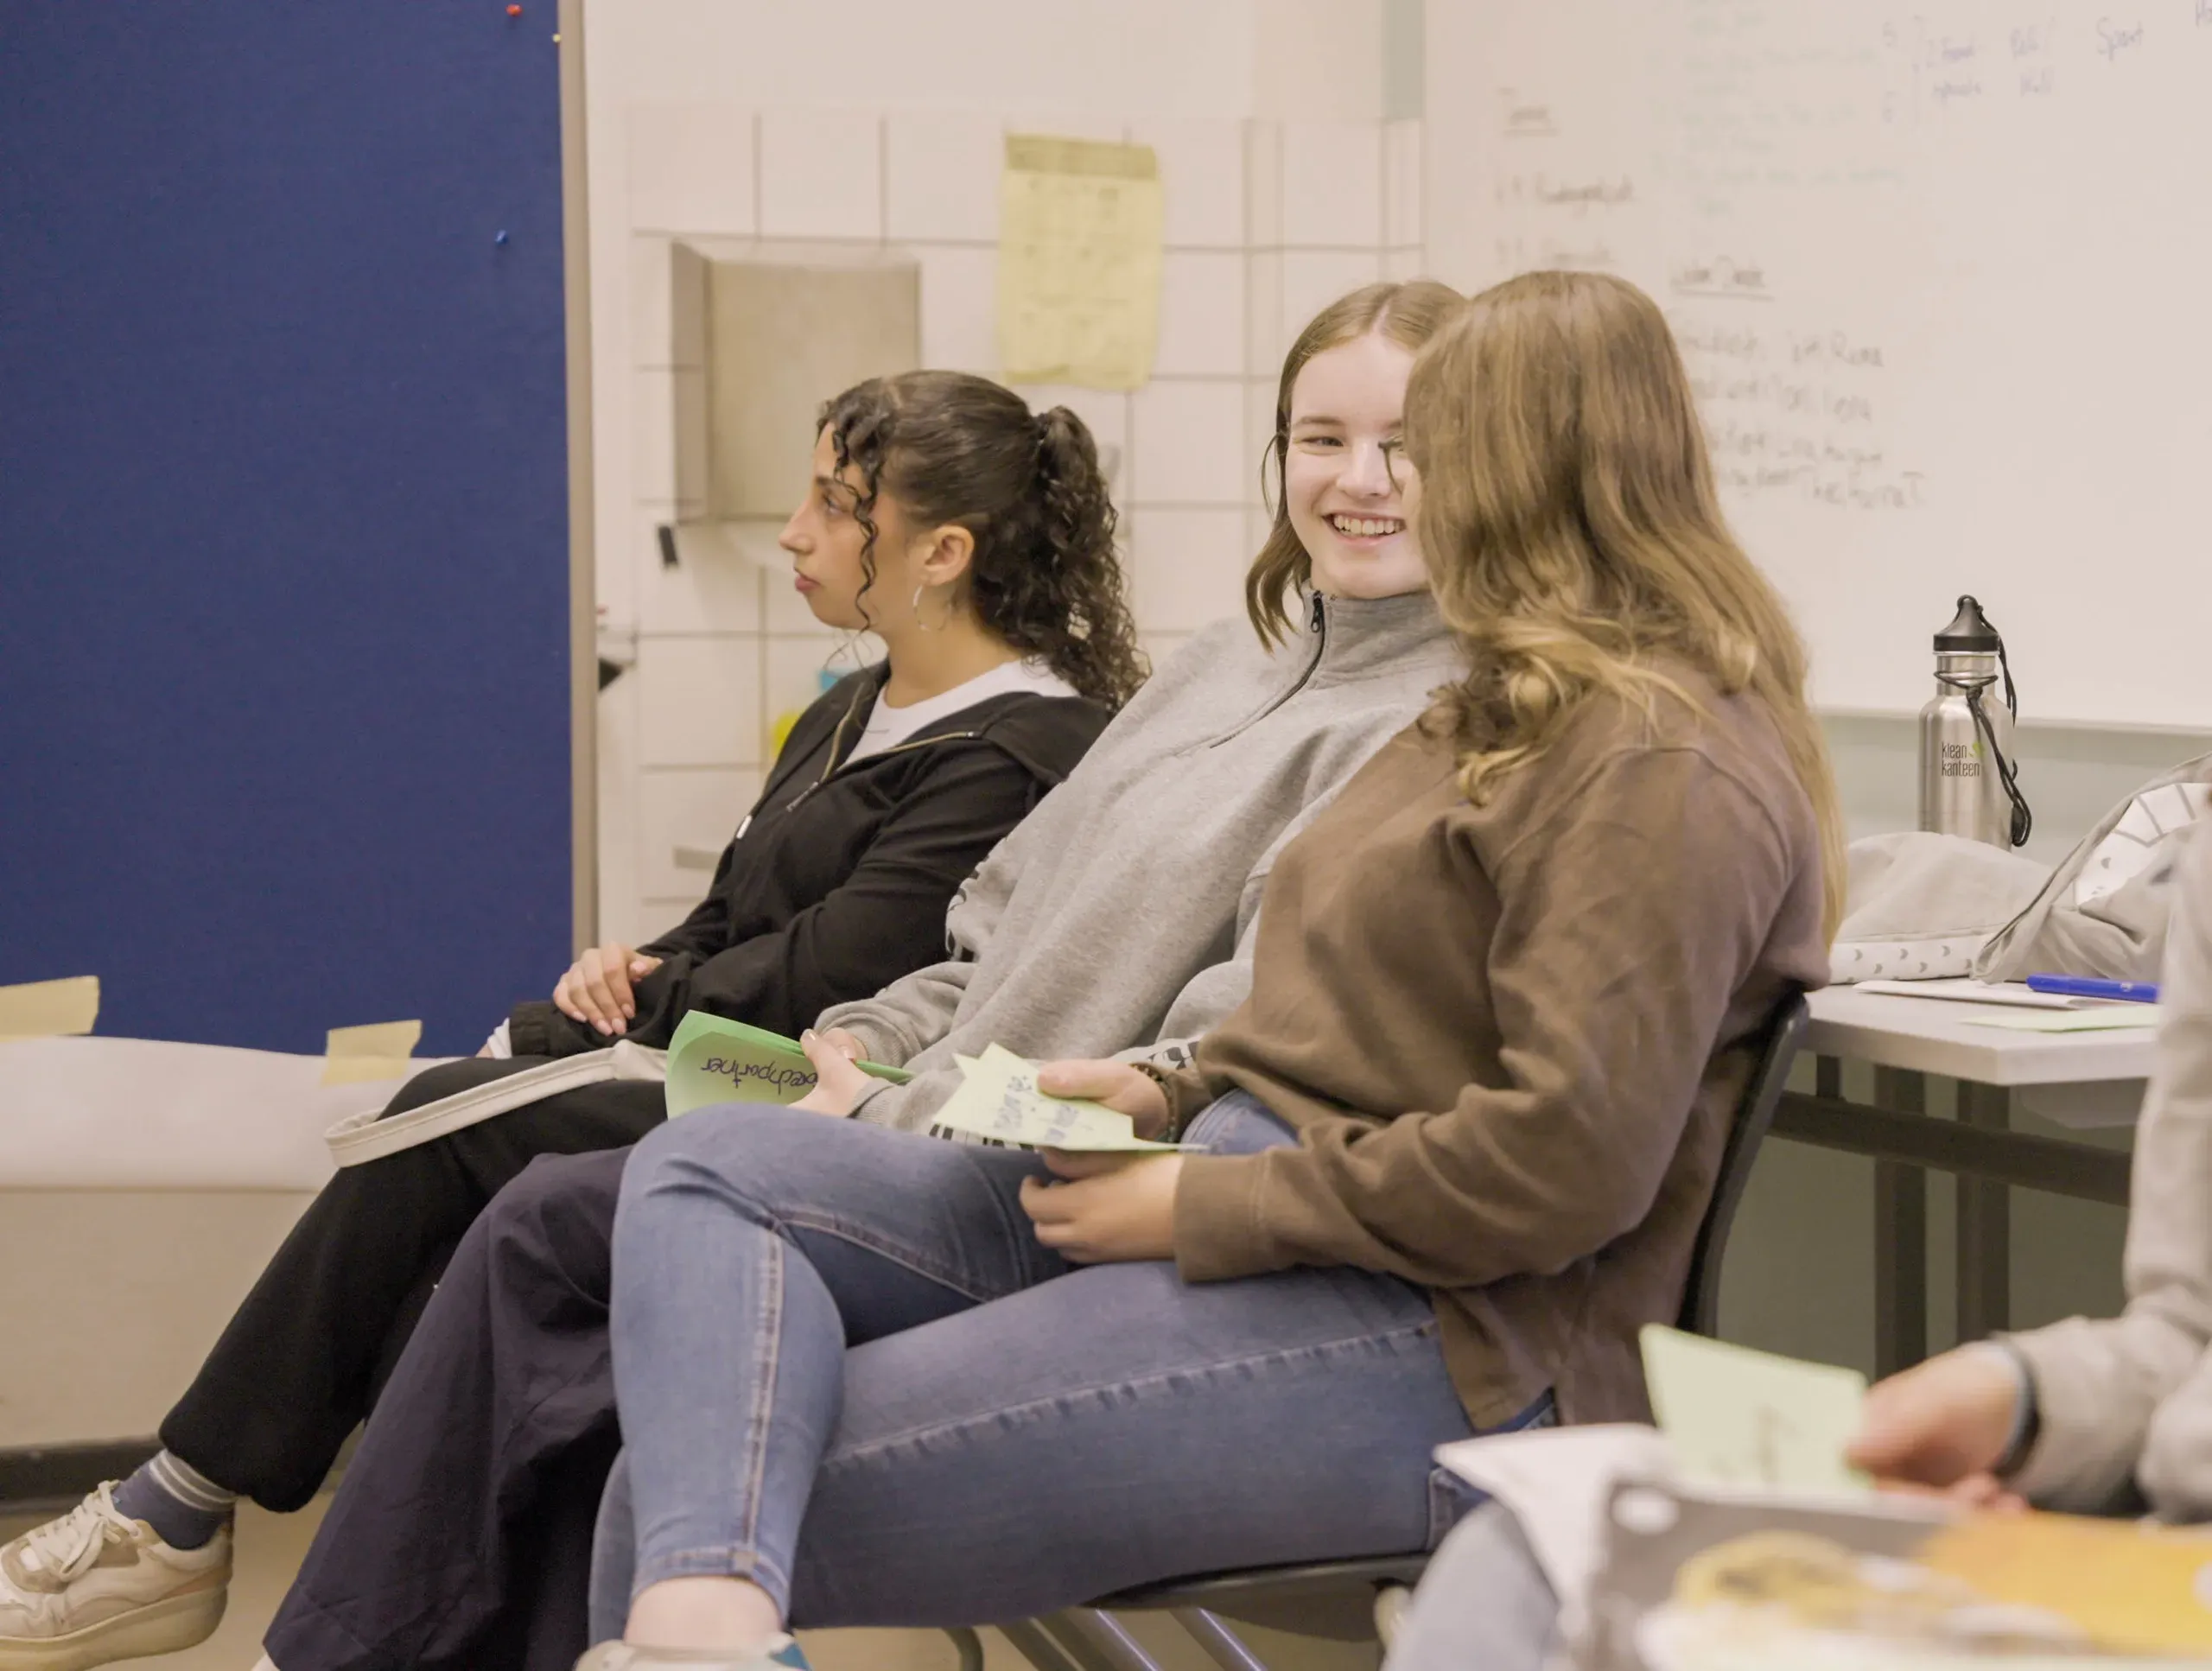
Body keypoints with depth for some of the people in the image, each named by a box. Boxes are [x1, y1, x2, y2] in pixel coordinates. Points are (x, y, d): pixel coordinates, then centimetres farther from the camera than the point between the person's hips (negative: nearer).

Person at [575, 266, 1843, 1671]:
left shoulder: (1662, 769, -13)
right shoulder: (1523, 715, 22)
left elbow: (1567, 1159, -23)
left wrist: (1200, 1207, -17)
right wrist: (1173, 1097, 10)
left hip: (1429, 1341, -11)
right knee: (702, 1169, -9)